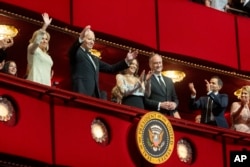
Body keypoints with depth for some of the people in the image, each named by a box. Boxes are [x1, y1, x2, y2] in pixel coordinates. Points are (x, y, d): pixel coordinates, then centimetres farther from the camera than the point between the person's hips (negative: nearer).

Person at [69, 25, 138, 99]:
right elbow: (72, 51, -20)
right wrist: (80, 39, -42)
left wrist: (126, 61, 19)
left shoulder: (94, 59, 29)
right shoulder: (77, 53, 4)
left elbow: (110, 68, 29)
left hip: (94, 97, 8)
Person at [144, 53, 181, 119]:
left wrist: (175, 104, -1)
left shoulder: (169, 81, 22)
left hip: (169, 115, 6)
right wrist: (160, 105, -17)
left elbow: (175, 98, 22)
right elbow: (144, 100, -9)